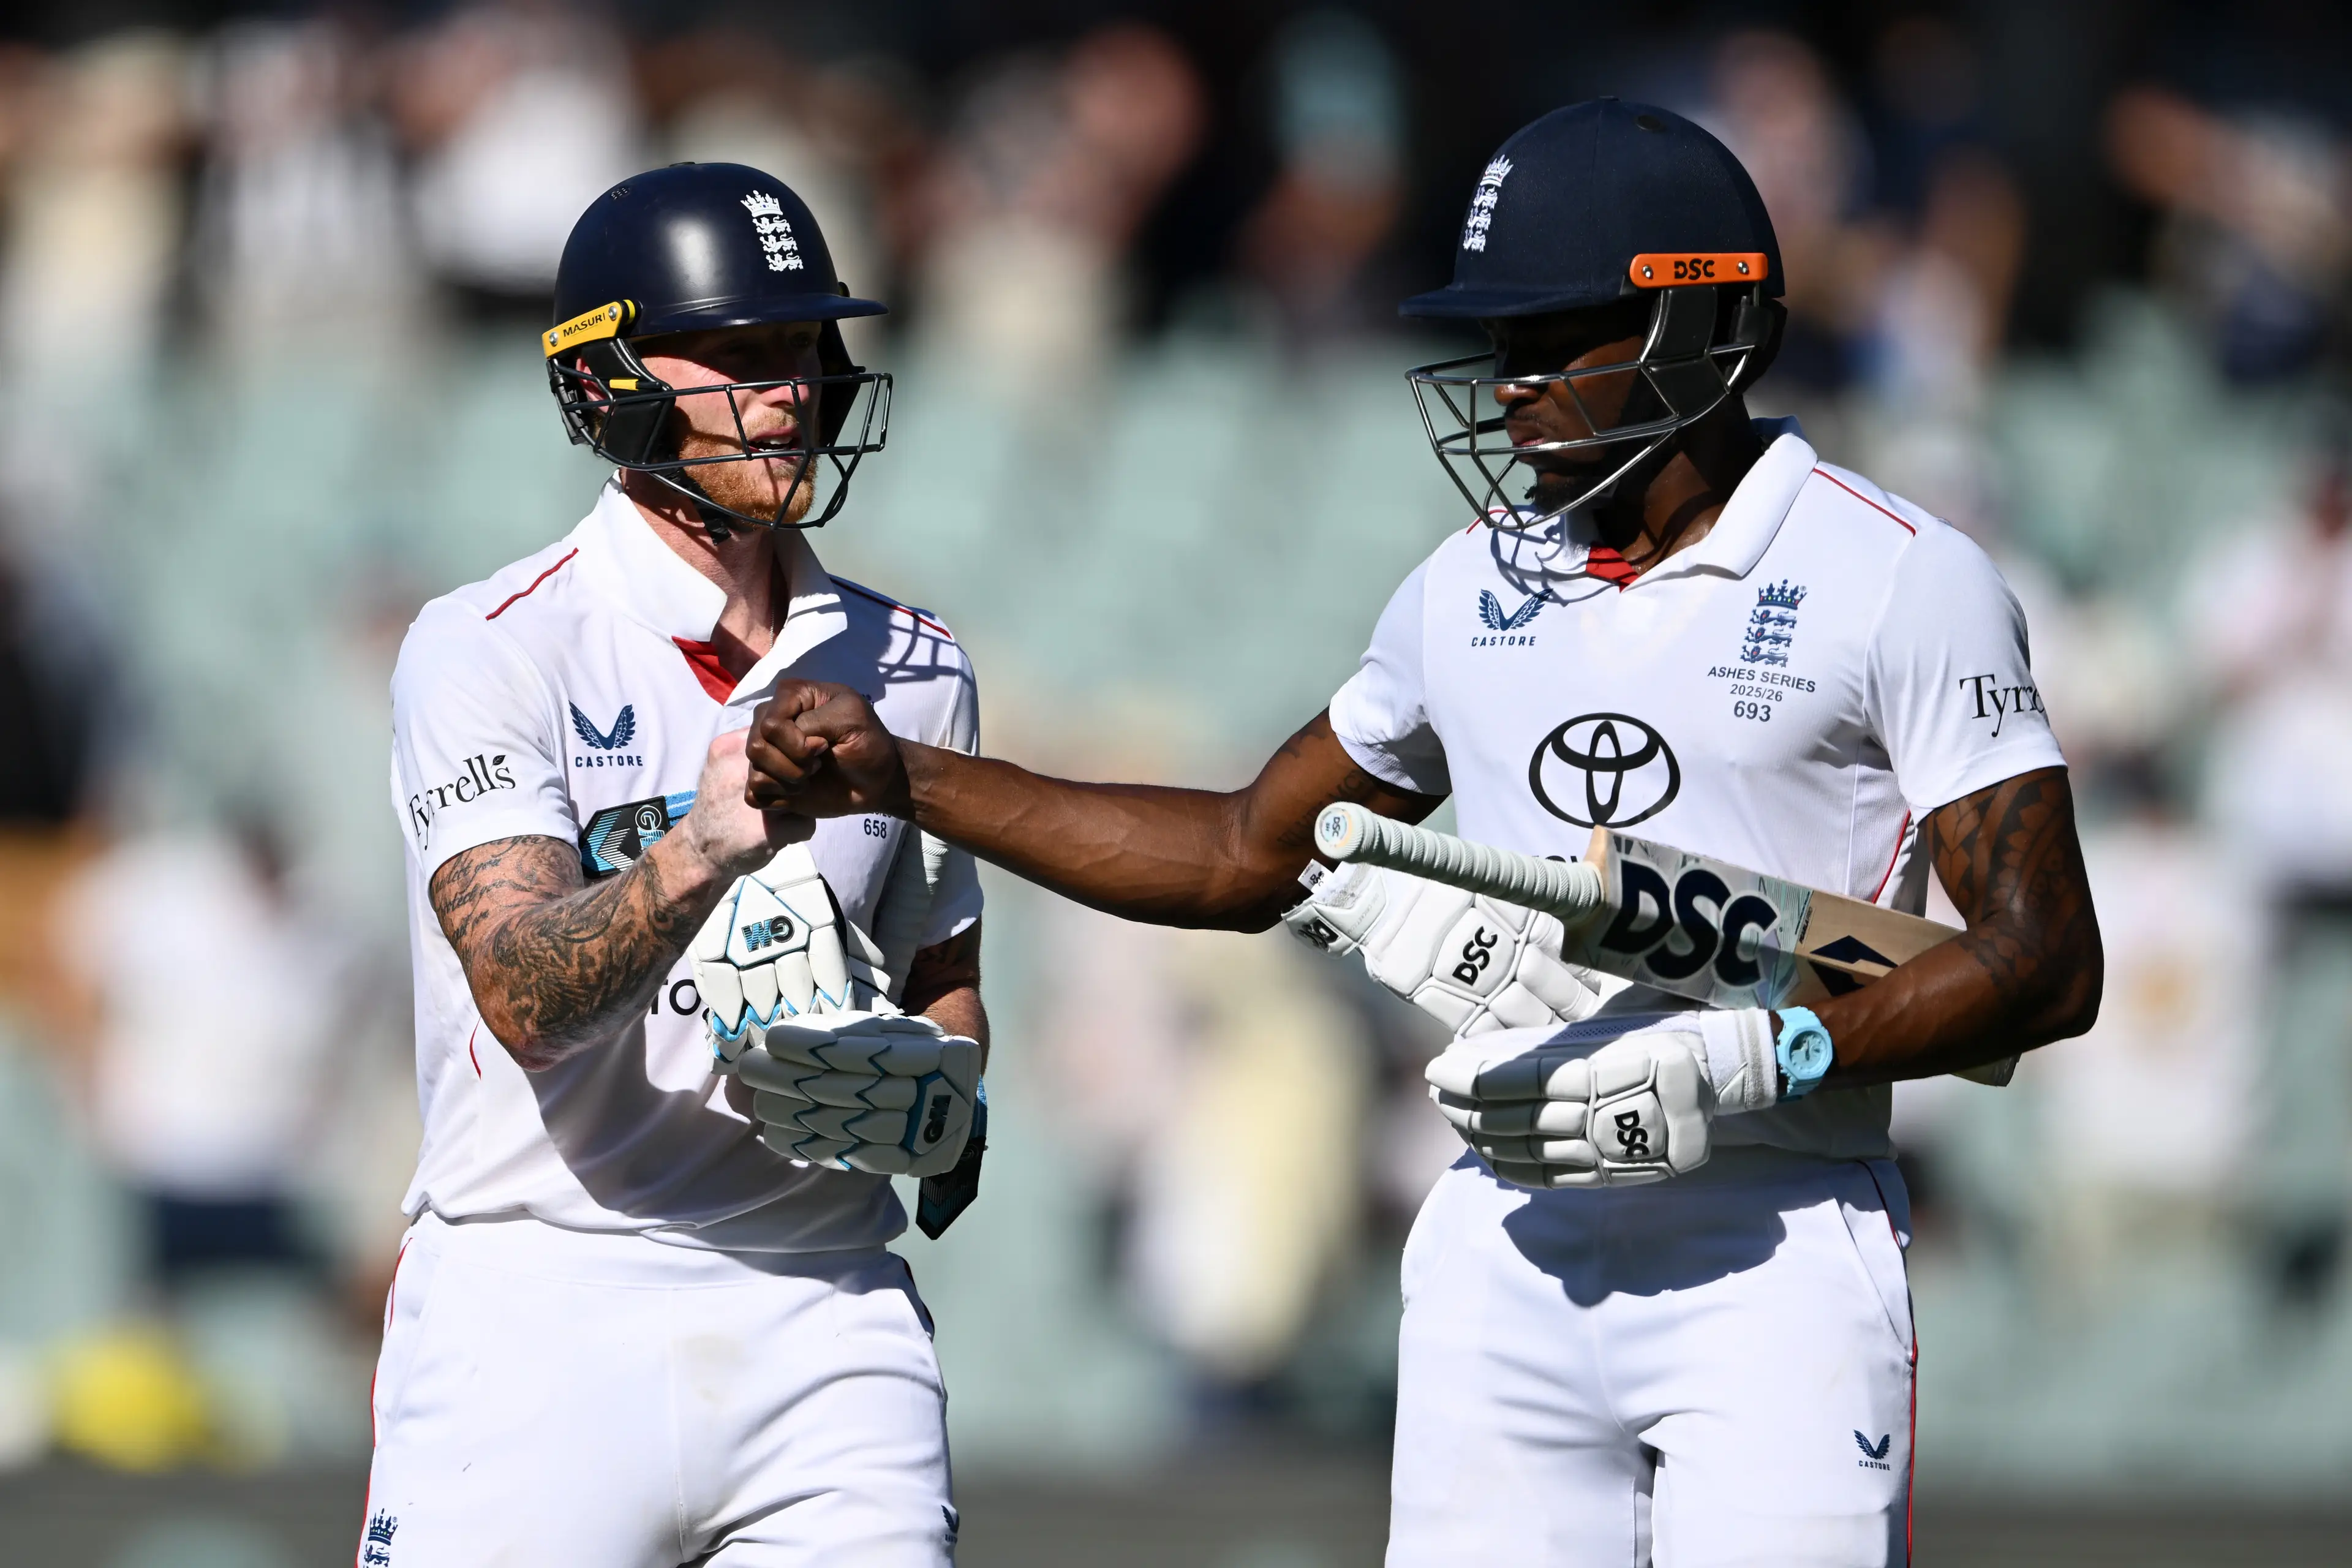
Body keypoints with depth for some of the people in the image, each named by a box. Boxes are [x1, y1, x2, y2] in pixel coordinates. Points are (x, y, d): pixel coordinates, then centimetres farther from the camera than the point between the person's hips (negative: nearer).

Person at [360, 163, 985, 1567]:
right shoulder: (490, 653, -6)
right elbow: (525, 991, -20)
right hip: (542, 1324, -4)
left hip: (826, 1324, 4)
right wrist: (704, 849, -37)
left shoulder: (906, 668, 11)